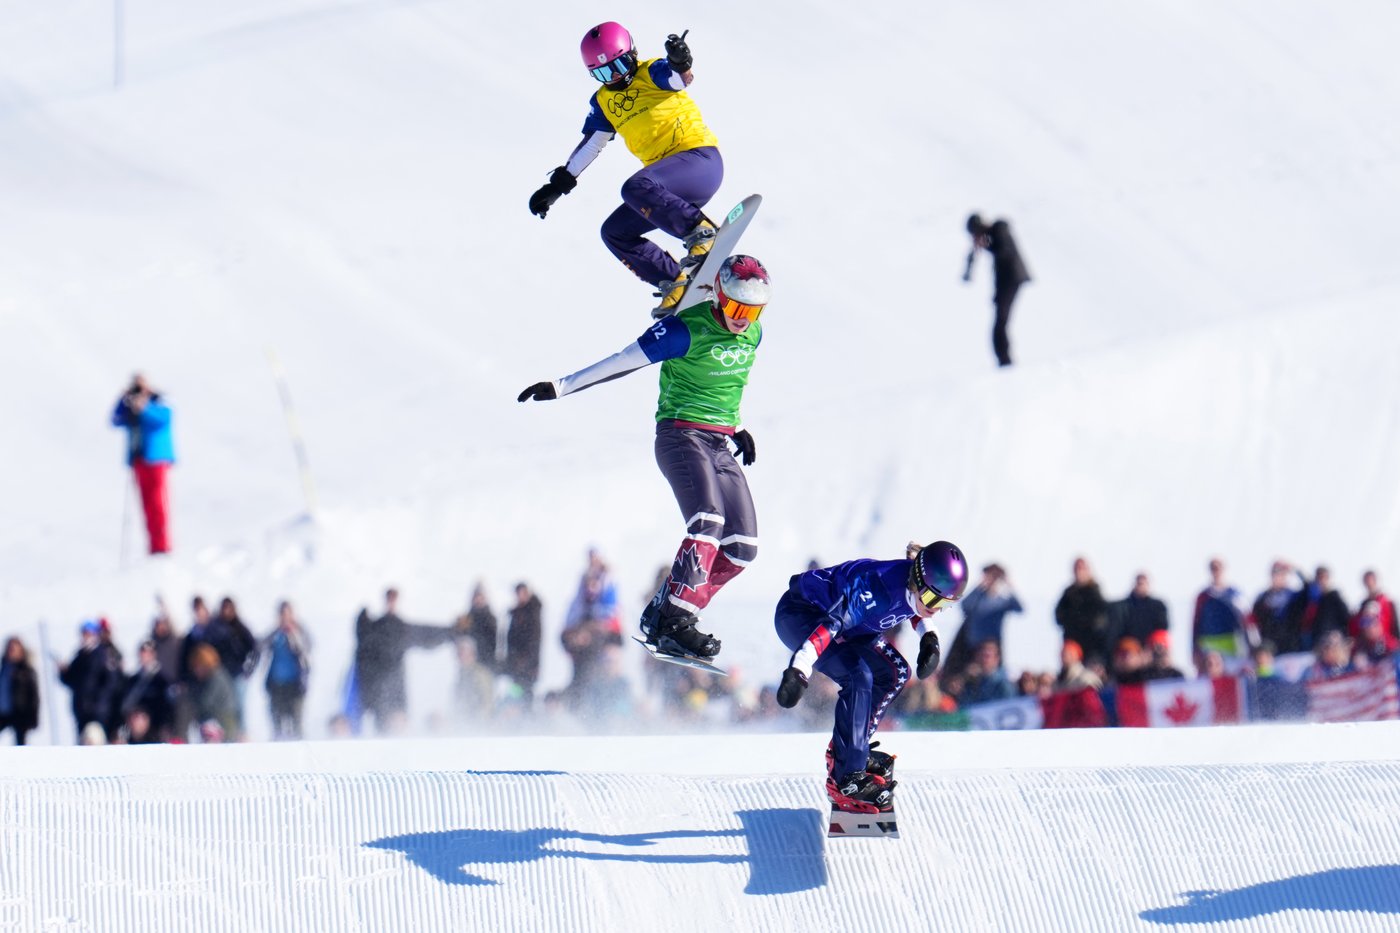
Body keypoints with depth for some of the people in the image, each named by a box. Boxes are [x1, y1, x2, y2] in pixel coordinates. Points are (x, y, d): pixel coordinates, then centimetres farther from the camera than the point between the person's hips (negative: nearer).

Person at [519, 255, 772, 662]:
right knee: (708, 522, -29)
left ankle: (664, 612, 5)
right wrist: (560, 387, -6)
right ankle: (675, 619, -32)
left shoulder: (752, 335, 7)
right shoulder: (686, 330, -14)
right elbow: (621, 362, -8)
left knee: (742, 547, -3)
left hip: (720, 444, 7)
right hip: (681, 435, -7)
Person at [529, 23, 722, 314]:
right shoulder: (603, 102, 14)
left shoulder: (652, 73, -5)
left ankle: (700, 231, -26)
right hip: (664, 179, 9)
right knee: (614, 232, 6)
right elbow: (587, 147, 19)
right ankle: (674, 284, 0)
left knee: (636, 188, -32)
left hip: (700, 159, -9)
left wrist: (680, 63, -50)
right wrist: (556, 186, 14)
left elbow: (679, 79, -27)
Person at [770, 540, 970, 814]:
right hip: (798, 614, -9)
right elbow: (832, 622, -42)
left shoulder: (915, 586, -12)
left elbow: (915, 609, 13)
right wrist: (798, 670, -51)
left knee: (895, 673, 4)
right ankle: (847, 778, -25)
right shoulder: (879, 588, -37)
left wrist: (928, 638, -5)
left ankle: (847, 751, 15)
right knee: (858, 675, -27)